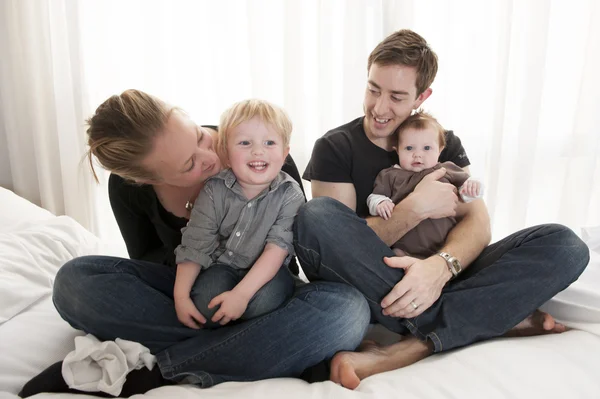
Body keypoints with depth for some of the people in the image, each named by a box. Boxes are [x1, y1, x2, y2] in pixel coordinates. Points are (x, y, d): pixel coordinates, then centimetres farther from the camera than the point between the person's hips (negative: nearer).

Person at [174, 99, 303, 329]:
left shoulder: (290, 195, -16)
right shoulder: (214, 191, -11)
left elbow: (277, 247, -21)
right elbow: (194, 245, -7)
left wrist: (241, 293, -30)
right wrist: (181, 296, -15)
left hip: (267, 271, -1)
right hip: (222, 265, 1)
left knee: (263, 301, -32)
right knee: (205, 304, -27)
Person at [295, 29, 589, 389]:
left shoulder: (443, 144, 9)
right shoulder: (335, 148, -1)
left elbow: (477, 221, -5)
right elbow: (344, 242, -10)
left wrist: (440, 265, -26)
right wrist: (416, 208, -19)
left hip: (440, 278, 3)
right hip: (368, 285, -2)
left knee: (563, 244, -17)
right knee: (316, 216, -33)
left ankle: (404, 351, -32)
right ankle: (496, 318, -26)